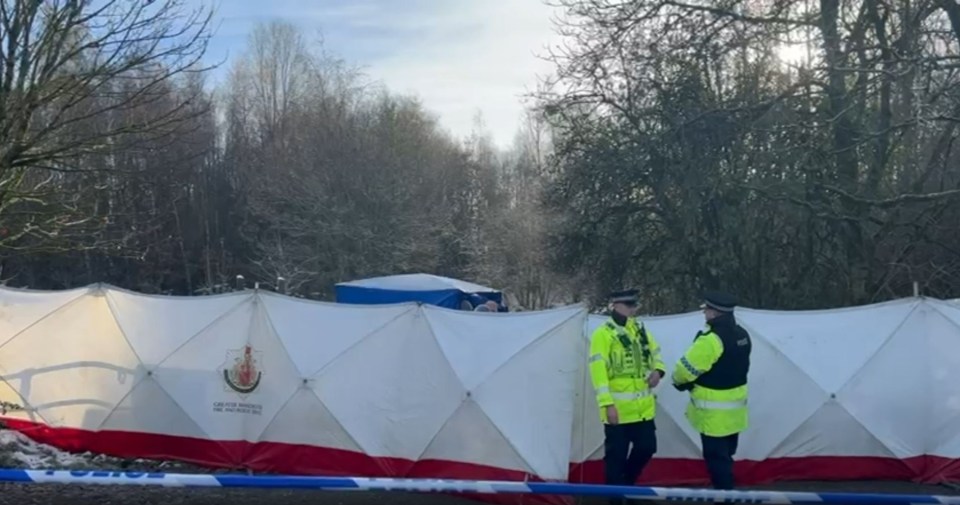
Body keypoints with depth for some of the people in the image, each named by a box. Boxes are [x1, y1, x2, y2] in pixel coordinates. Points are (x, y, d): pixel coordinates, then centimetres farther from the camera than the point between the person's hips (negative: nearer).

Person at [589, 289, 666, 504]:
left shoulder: (641, 330, 10)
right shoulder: (603, 334, -12)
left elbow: (655, 355, 21)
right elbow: (598, 371, -16)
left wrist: (658, 370, -3)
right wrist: (607, 404, -21)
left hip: (643, 407, 7)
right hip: (619, 408, -6)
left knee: (646, 448, 13)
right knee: (616, 456, 3)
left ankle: (627, 482, 36)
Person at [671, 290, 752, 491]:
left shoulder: (711, 340, -25)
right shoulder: (742, 335, 4)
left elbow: (686, 368, -19)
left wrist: (678, 380, 4)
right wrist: (691, 382, 12)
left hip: (715, 412, -9)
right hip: (734, 408, 9)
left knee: (716, 458, 1)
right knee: (725, 455, 20)